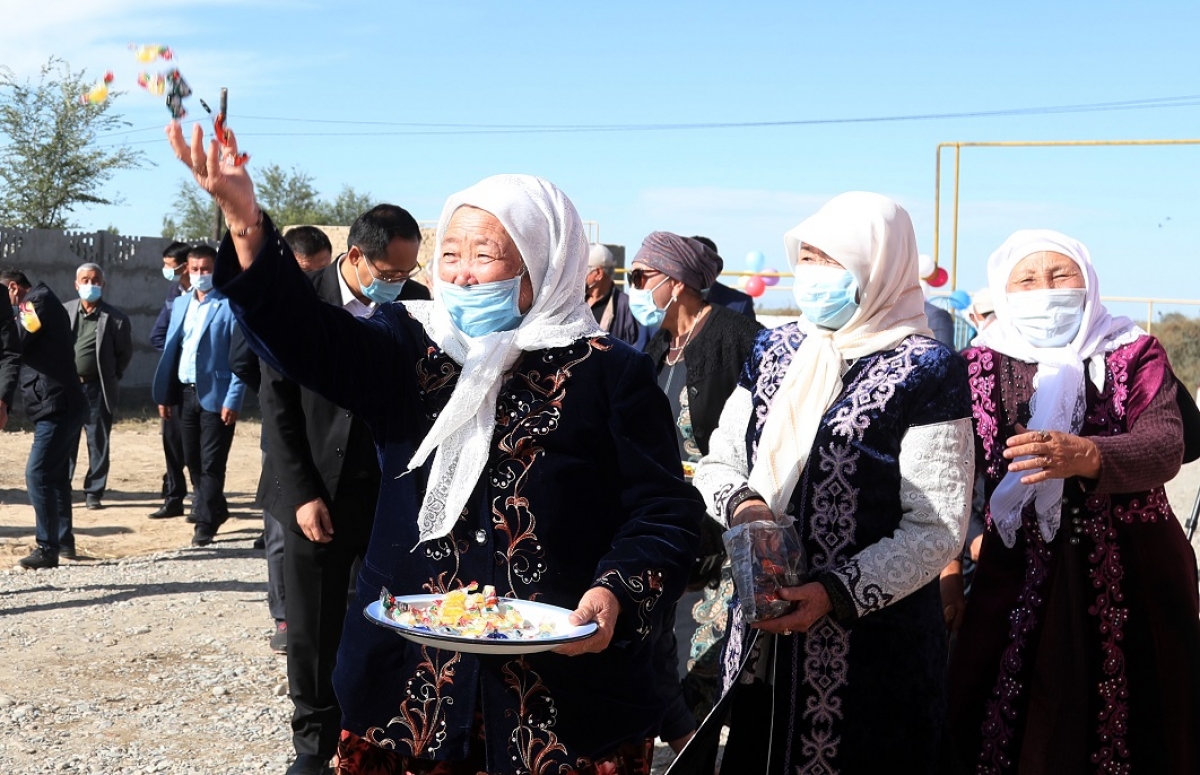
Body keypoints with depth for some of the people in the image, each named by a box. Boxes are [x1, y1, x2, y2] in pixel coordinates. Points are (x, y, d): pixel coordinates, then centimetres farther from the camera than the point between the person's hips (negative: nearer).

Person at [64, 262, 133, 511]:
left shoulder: (116, 318, -3)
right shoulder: (63, 311, 4)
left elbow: (125, 353, 6)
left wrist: (113, 377, 4)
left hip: (98, 388, -2)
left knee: (98, 442, 4)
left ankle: (94, 493, 12)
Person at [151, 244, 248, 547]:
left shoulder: (230, 306, -8)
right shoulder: (181, 304, 12)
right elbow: (170, 350, 14)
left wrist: (233, 400, -16)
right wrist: (163, 393, 8)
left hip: (215, 395, -6)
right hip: (186, 393, 6)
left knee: (211, 463, -1)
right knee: (193, 461, 14)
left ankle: (205, 523, 8)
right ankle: (216, 508, 31)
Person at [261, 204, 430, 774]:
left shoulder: (418, 304, -1)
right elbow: (277, 404, -3)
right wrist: (301, 495, -8)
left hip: (397, 498, 1)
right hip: (317, 497, 0)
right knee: (311, 632, 9)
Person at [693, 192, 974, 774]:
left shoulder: (926, 371, -10)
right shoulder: (774, 350, 7)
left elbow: (937, 528, -13)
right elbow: (718, 460, 10)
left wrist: (838, 594, -22)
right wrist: (739, 502, -12)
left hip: (875, 650, -5)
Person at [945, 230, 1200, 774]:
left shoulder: (1135, 355, 3)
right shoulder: (981, 365, 5)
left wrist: (1085, 456, -34)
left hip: (1131, 577, 0)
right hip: (1017, 579, 0)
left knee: (1132, 728, 4)